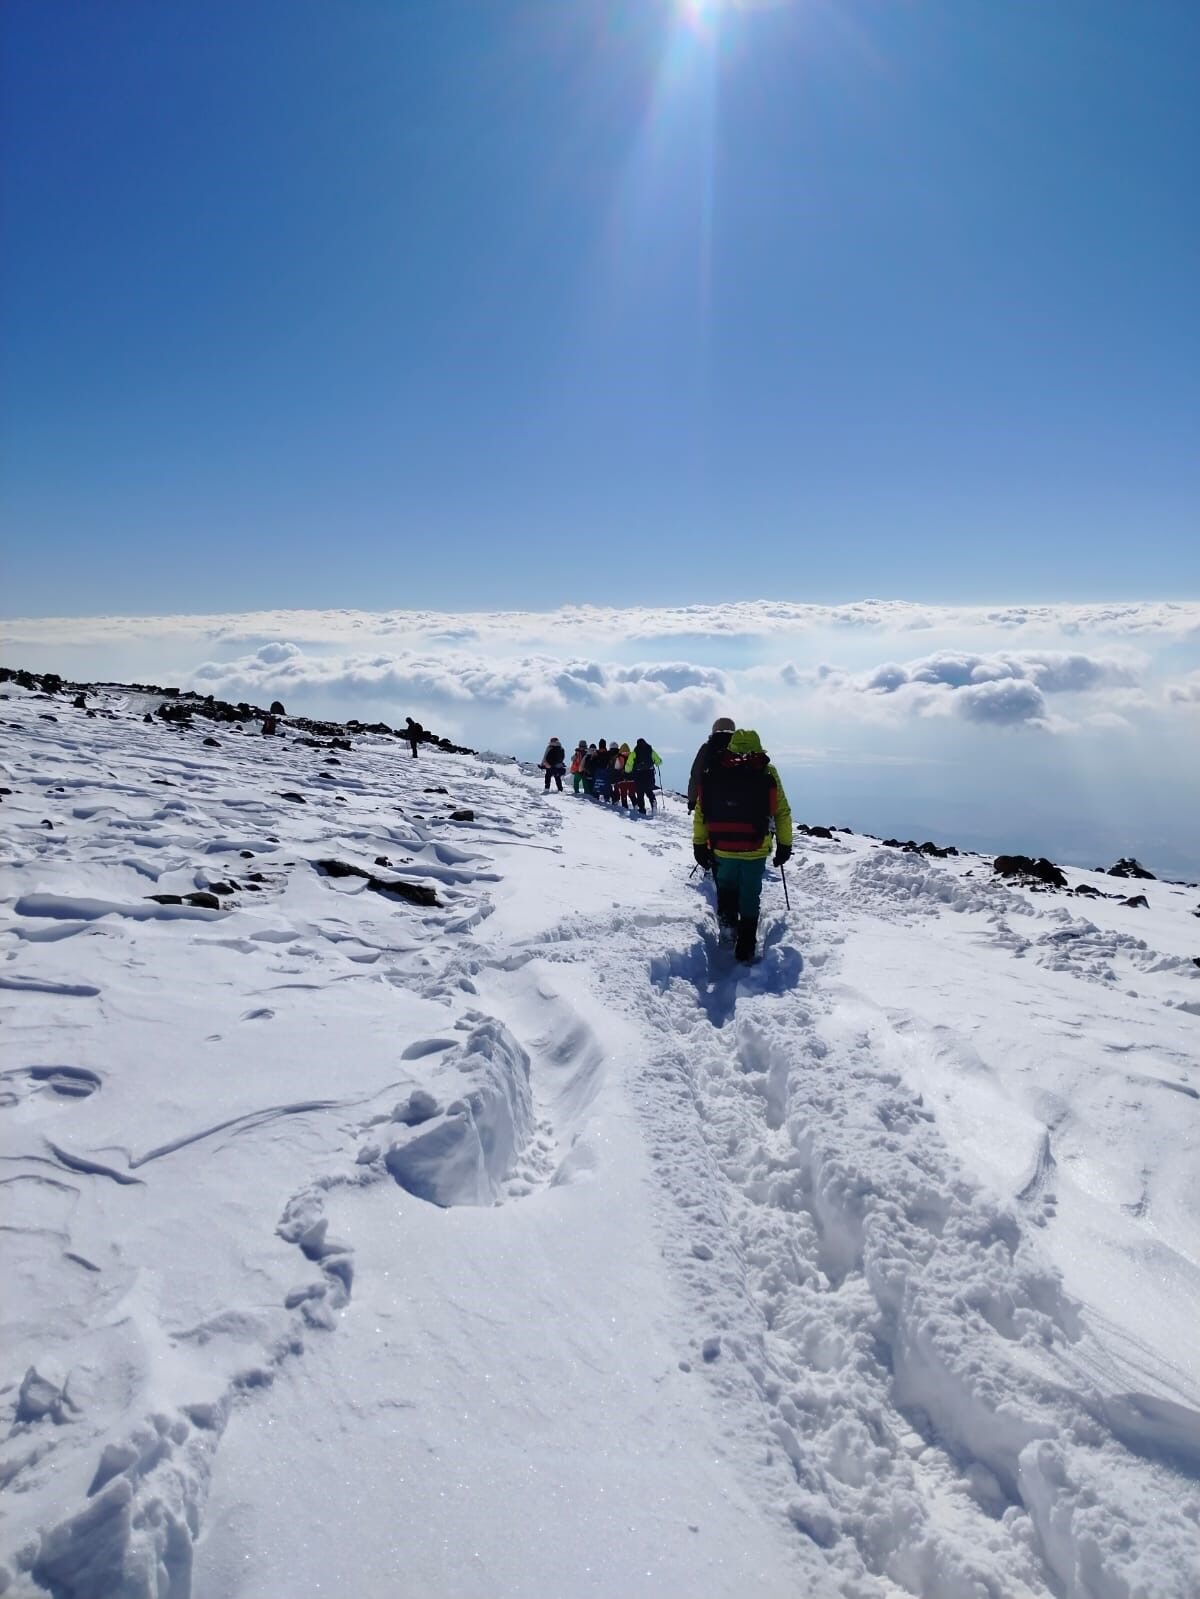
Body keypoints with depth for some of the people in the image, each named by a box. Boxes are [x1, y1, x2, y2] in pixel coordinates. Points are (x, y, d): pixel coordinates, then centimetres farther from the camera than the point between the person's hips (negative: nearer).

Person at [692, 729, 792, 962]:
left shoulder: (713, 772, 3)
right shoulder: (767, 773, 0)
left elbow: (700, 812, 4)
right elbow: (782, 812, 2)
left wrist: (699, 845, 10)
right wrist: (784, 845, 11)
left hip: (721, 849, 1)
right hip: (755, 850, -1)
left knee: (726, 888, 26)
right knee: (750, 898, 10)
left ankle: (728, 924, 15)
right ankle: (745, 949, 11)